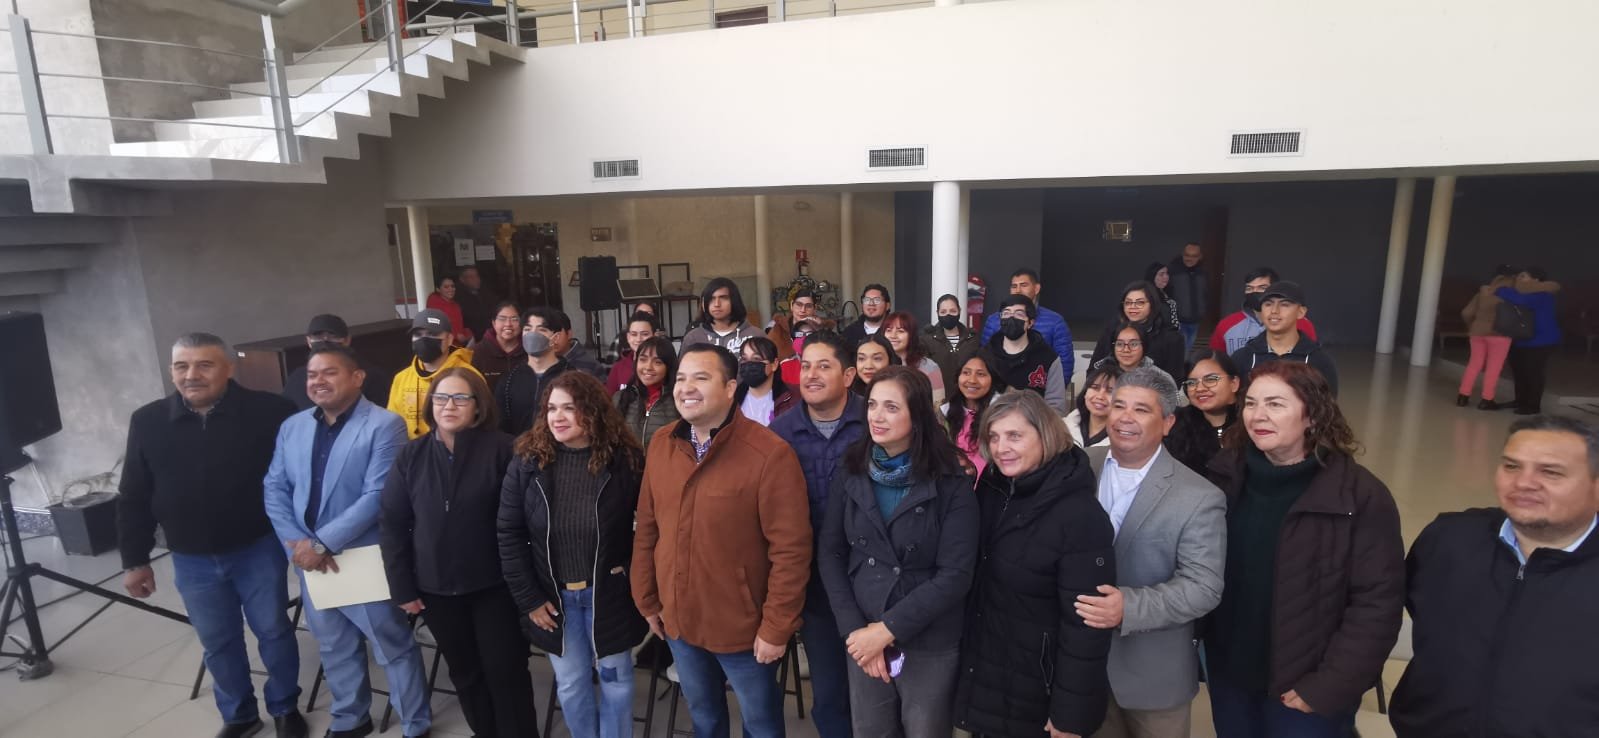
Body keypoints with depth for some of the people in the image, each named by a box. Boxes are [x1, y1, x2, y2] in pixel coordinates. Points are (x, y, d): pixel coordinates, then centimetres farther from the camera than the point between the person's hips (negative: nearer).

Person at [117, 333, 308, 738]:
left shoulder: (268, 412, -13)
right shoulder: (147, 422, -2)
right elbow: (133, 499, 5)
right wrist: (135, 559, 6)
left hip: (258, 550, -3)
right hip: (192, 562, 3)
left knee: (274, 631, 10)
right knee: (218, 643, 15)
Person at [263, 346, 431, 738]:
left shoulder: (384, 425, -13)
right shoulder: (291, 427, 7)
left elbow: (377, 496, -19)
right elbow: (274, 489, 5)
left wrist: (323, 543, -20)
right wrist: (298, 543, -8)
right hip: (309, 559, 6)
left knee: (394, 647, 6)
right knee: (334, 647, 22)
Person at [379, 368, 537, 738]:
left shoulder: (502, 449, -12)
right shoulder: (411, 455, -1)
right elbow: (393, 524, 2)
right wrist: (402, 587, 0)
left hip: (493, 584, -4)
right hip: (436, 588, 4)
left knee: (505, 672, 6)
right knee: (465, 674, 19)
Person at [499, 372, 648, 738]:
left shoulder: (624, 459, -13)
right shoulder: (528, 463, -8)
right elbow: (509, 535, -4)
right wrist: (528, 598, -6)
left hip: (609, 592, -2)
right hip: (553, 596, 2)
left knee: (615, 677, 15)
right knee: (570, 684, 16)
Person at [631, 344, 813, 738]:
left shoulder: (769, 453, -22)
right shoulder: (660, 444, -3)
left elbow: (790, 550, -20)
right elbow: (647, 530, 4)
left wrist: (776, 628, -17)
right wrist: (647, 600, 7)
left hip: (743, 626, -4)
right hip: (677, 620, 5)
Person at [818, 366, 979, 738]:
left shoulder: (951, 486, -11)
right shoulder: (850, 477, 0)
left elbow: (955, 576, -15)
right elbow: (830, 556, 0)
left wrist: (888, 629, -17)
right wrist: (854, 629, -10)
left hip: (930, 646, -3)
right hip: (863, 640, 3)